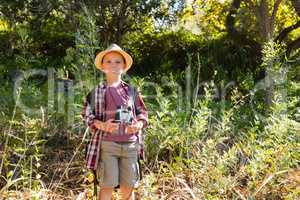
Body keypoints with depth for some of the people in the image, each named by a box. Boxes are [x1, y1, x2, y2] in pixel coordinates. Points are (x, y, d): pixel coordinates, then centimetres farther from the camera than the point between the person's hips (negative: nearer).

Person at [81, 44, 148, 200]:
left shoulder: (132, 91, 10)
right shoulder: (97, 91, 3)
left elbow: (142, 112, 15)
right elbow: (86, 115, 2)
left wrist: (139, 125, -7)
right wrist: (102, 125, -16)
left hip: (130, 144, 3)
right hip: (107, 144, -2)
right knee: (107, 186, -2)